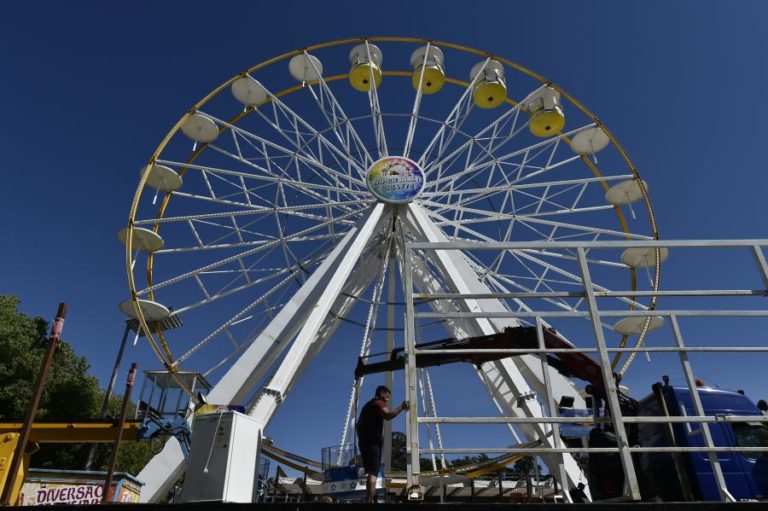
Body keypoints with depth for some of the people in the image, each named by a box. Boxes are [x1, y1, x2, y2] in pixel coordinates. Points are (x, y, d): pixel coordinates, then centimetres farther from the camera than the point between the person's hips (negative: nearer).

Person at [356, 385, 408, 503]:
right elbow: (388, 415, -28)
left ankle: (368, 500, 20)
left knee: (371, 472, 16)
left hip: (364, 441, 9)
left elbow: (358, 425, 31)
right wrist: (402, 407, -19)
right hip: (373, 443, -9)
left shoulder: (367, 405, 24)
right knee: (373, 473, -16)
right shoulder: (379, 403, -6)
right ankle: (369, 501, -27)